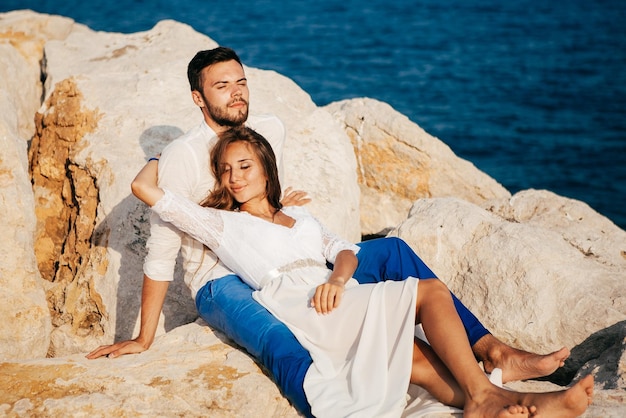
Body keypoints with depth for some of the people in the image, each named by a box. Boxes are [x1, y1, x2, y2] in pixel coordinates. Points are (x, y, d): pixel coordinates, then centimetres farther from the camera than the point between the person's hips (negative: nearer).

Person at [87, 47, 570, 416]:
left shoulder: (270, 129, 5)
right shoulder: (182, 156, -11)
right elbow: (161, 252, -11)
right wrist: (144, 338, -8)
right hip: (222, 285, -6)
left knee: (393, 252, -9)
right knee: (281, 345, -38)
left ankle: (495, 353, -17)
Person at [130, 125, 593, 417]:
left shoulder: (300, 216, 31)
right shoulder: (220, 223, 17)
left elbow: (345, 251, 17)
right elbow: (144, 188, 11)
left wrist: (336, 279, -6)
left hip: (336, 301, 6)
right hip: (293, 305, -6)